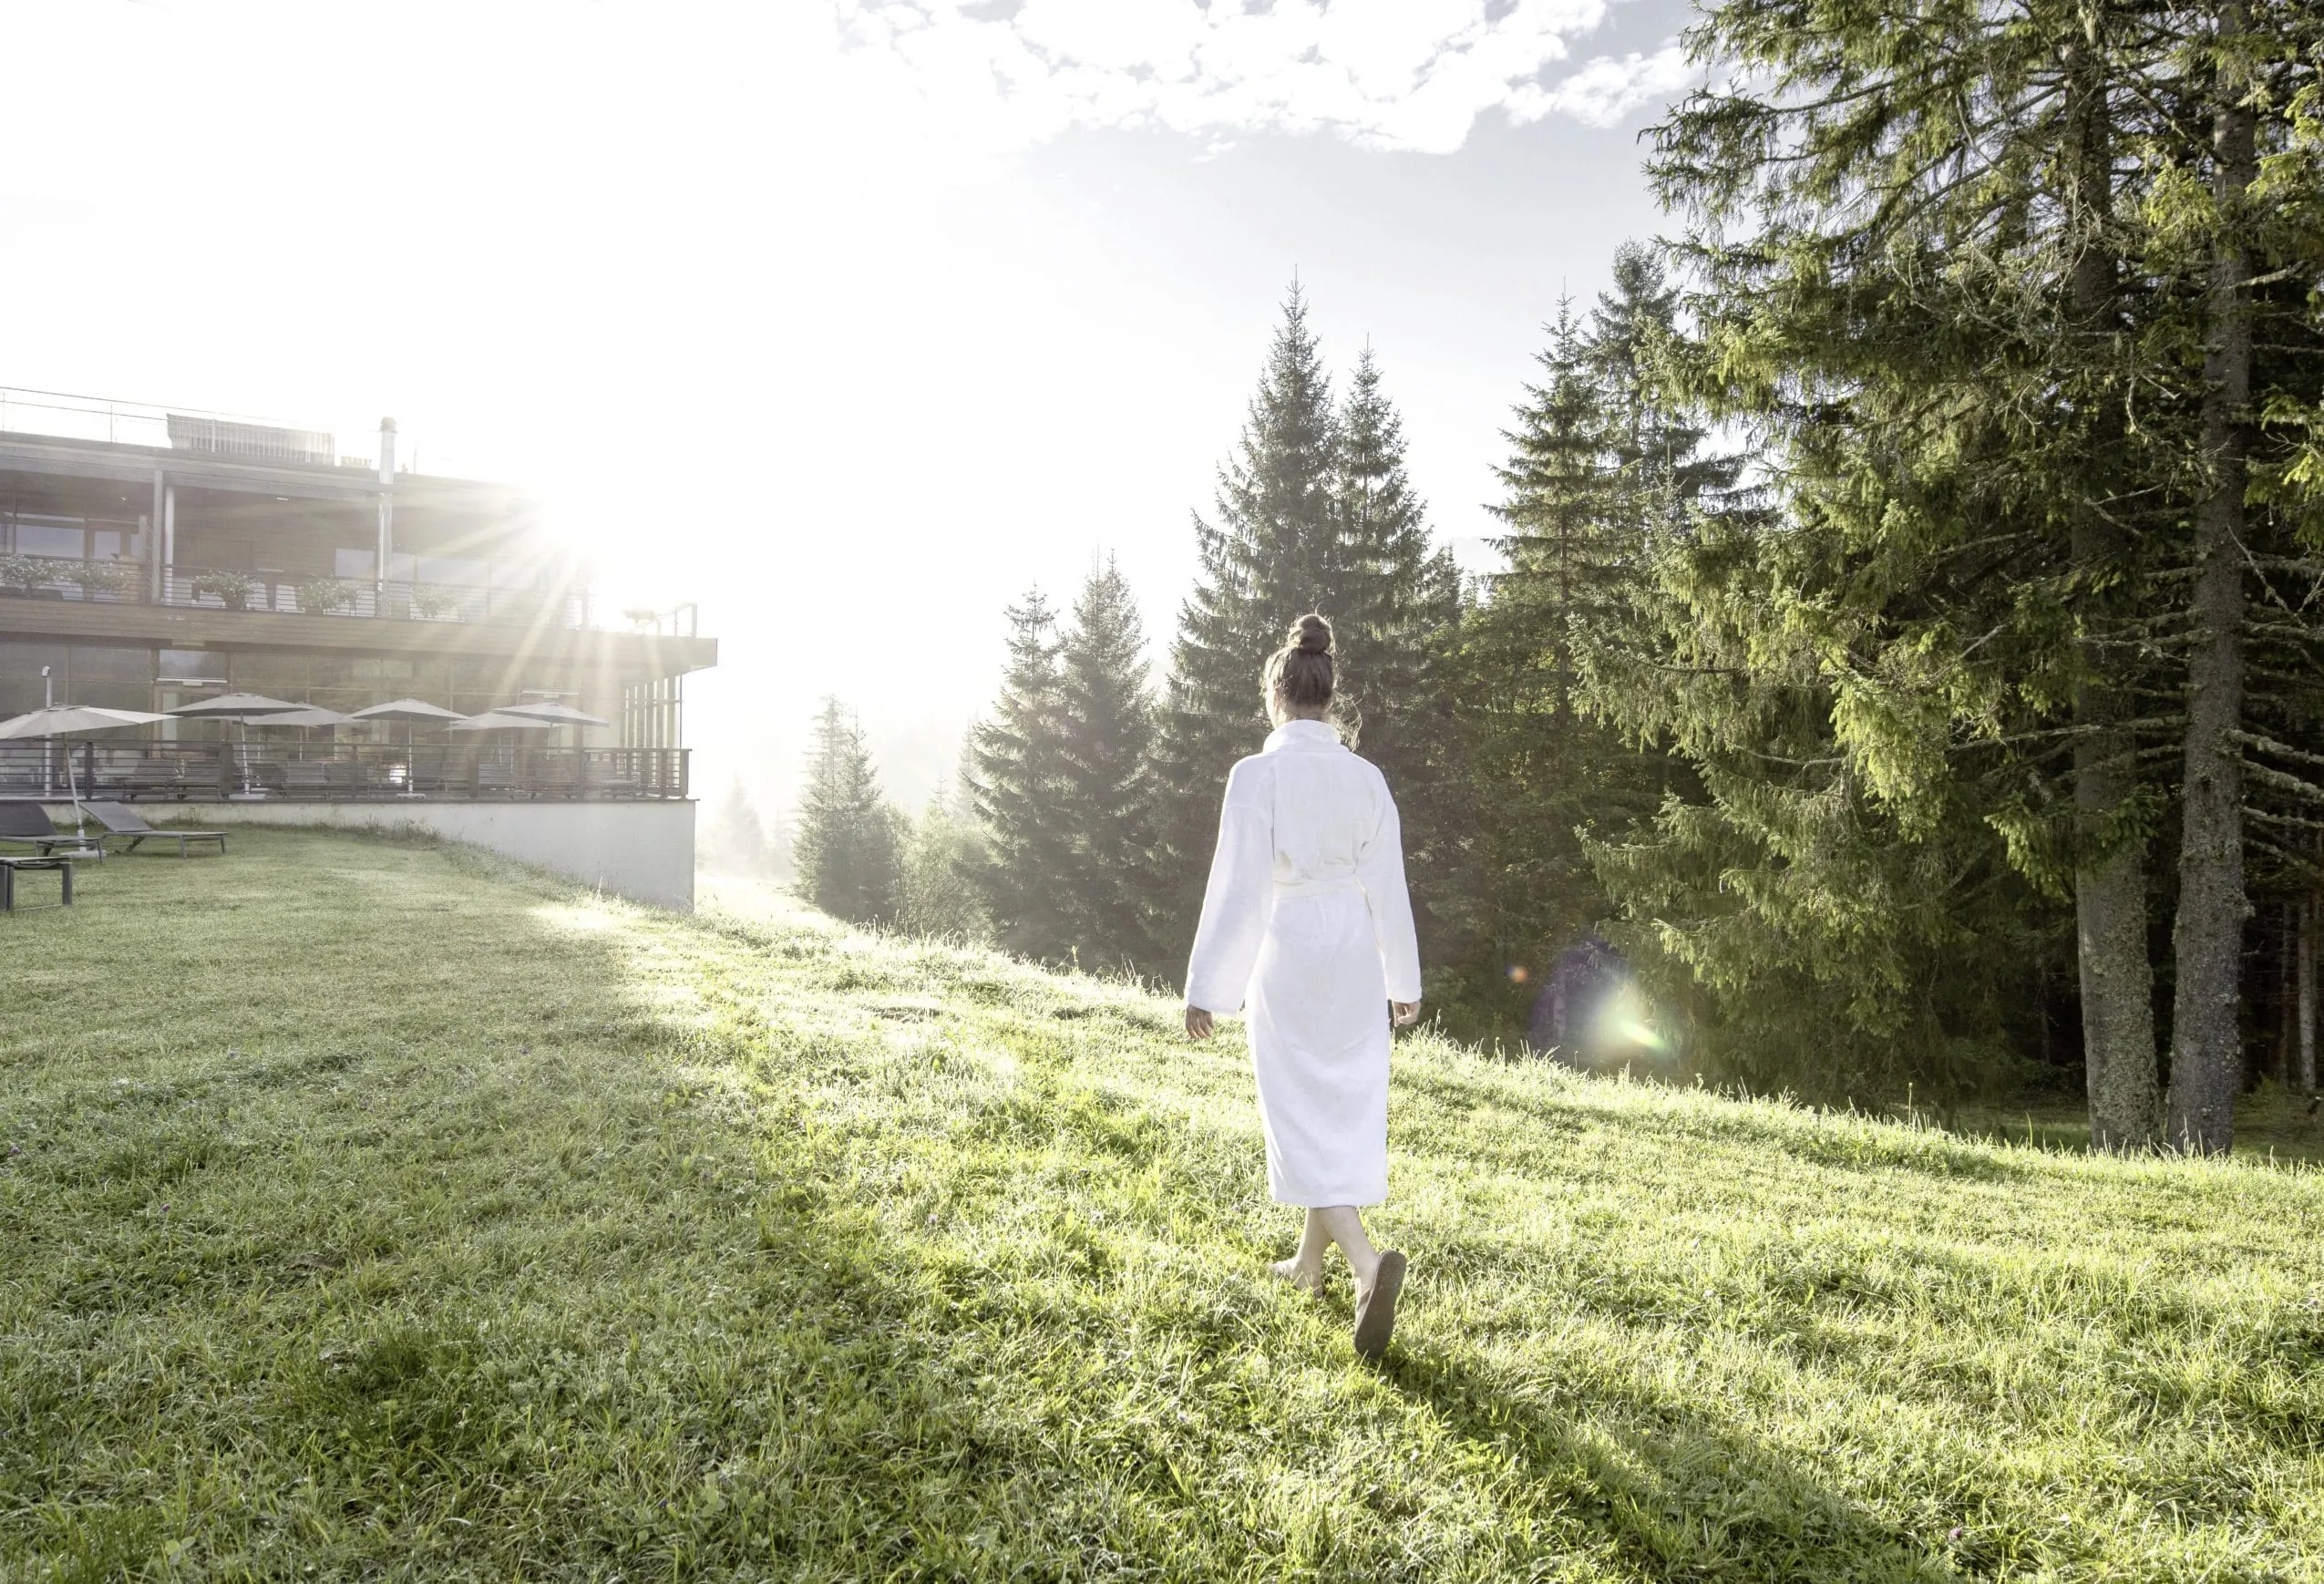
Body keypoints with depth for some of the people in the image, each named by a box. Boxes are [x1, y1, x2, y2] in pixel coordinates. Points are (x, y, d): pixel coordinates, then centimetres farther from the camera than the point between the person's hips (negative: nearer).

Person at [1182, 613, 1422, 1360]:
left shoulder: (1258, 774, -12)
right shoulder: (1366, 777, 1)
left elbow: (1238, 887, -13)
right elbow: (1388, 886, 5)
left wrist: (1206, 987, -7)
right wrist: (1404, 981, 15)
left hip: (1287, 955, -5)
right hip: (1356, 959, 5)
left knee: (1302, 1117, 0)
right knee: (1345, 1109, 15)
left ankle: (1367, 1260, -20)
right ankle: (1311, 1261, 29)